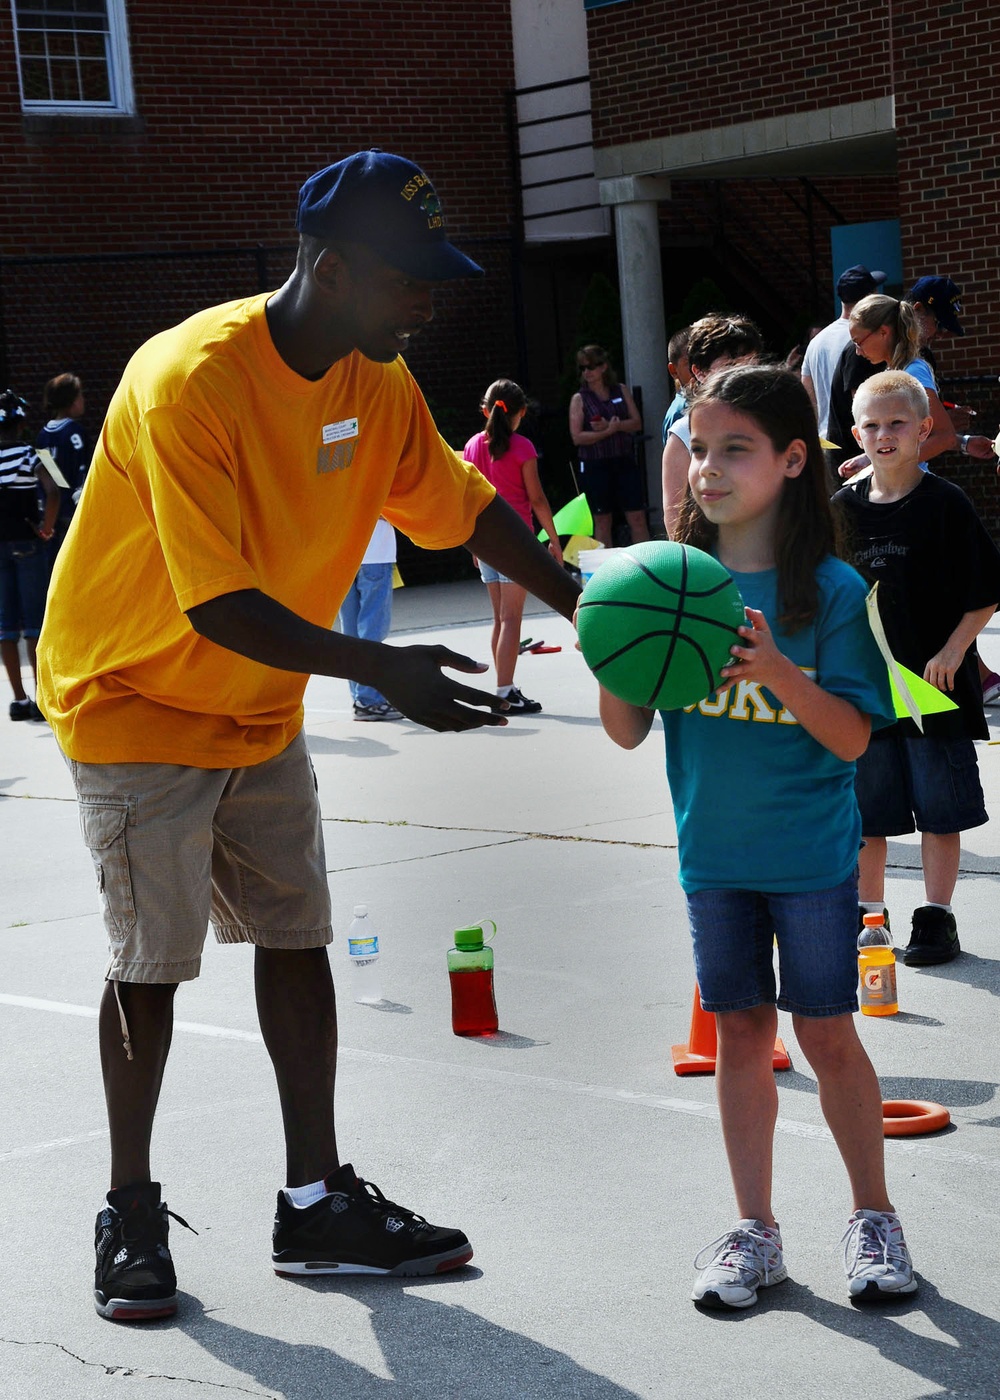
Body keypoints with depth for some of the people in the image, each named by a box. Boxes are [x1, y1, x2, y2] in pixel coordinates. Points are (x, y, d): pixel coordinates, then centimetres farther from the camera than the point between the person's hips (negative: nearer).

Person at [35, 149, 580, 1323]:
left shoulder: (378, 385, -5)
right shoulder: (190, 378, -29)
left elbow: (465, 510, 5)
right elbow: (219, 606, -33)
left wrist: (588, 609, -5)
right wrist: (379, 668, -39)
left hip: (259, 710, 7)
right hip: (134, 699, -7)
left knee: (295, 938, 7)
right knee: (150, 960, -2)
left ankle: (315, 1204, 15)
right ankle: (130, 1214, 14)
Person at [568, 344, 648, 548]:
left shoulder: (621, 391, 7)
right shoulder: (579, 399, -1)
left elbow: (637, 423, -1)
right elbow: (577, 437, -9)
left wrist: (611, 425, -16)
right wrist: (608, 431, -17)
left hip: (625, 462, 2)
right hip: (595, 466, -2)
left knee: (637, 517, 0)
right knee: (602, 521, 6)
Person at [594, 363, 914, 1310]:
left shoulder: (829, 591, -11)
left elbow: (851, 739, -13)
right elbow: (628, 732, 1)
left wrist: (778, 670, -28)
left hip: (810, 851, -3)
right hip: (713, 851, 3)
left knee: (826, 1034, 3)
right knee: (740, 1030, 10)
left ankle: (873, 1219, 21)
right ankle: (753, 1231, 21)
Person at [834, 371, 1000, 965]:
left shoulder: (947, 504, -8)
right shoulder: (844, 508, 4)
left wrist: (952, 653, -14)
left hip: (934, 679, -4)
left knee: (938, 807, 3)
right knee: (866, 808, 11)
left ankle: (937, 918, 14)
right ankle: (869, 914, 24)